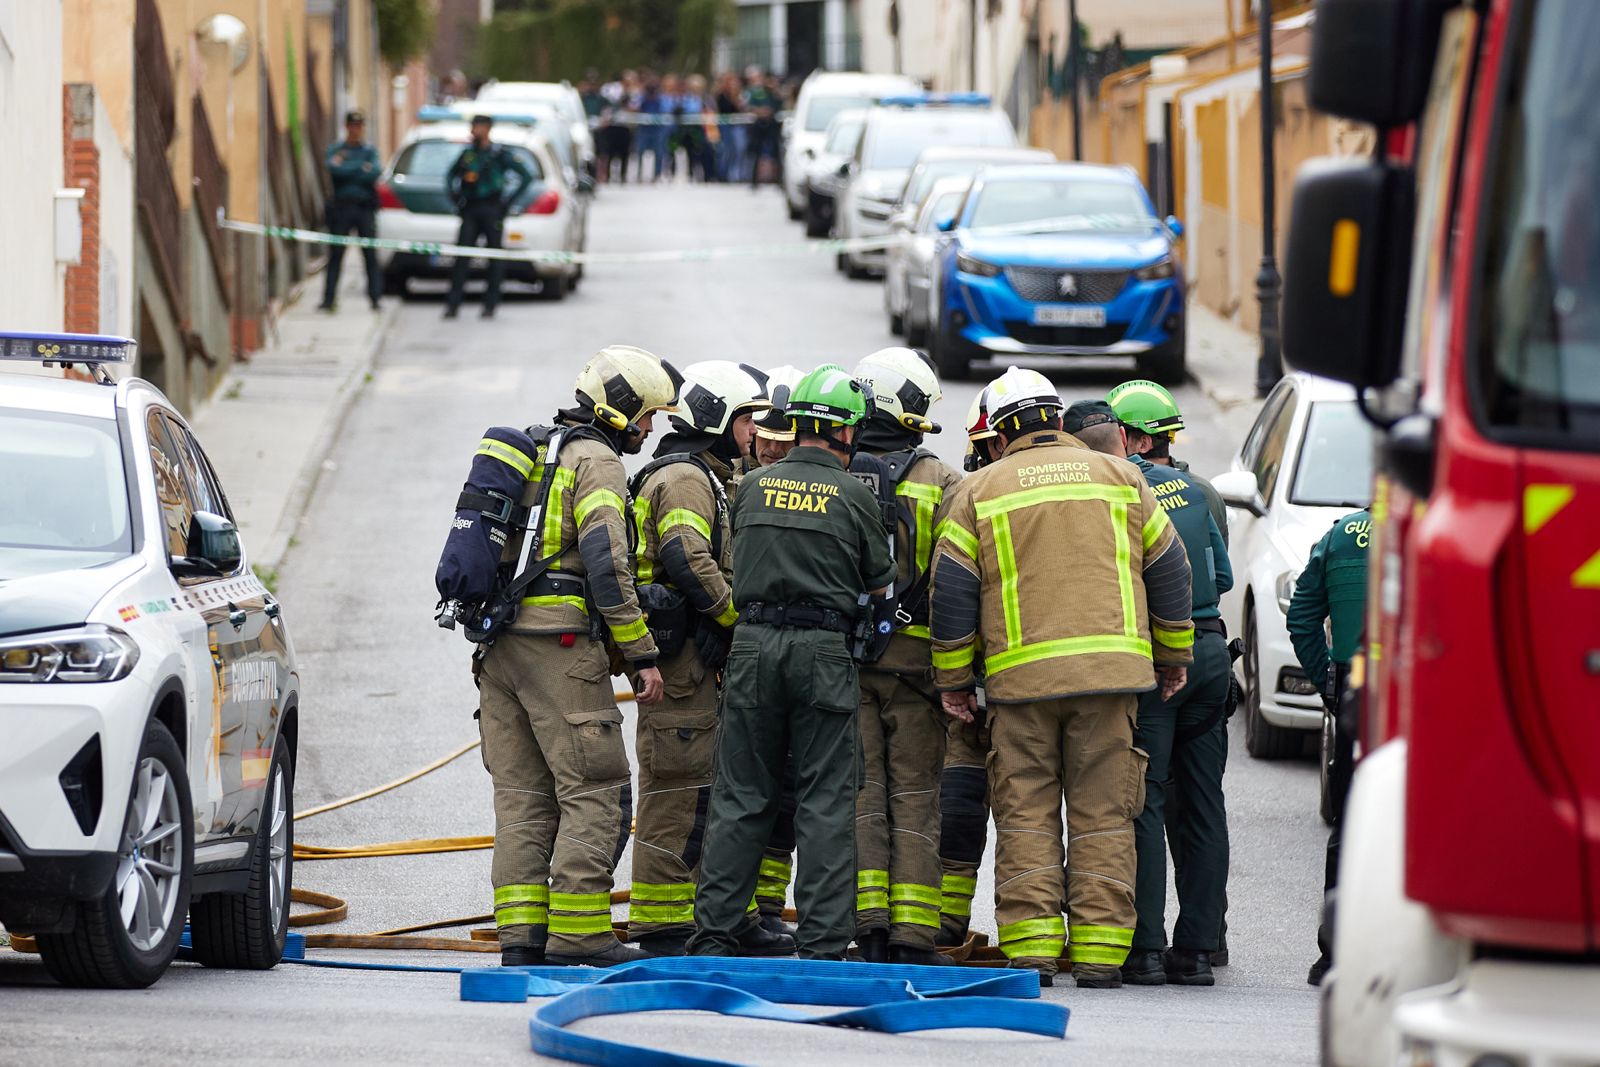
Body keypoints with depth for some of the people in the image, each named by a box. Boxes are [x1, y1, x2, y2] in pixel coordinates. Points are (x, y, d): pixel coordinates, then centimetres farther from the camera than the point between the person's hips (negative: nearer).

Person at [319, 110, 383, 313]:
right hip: (341, 206, 0)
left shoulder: (370, 151, 11)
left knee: (371, 254, -4)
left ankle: (376, 297, -1)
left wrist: (346, 169, -7)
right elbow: (334, 170, -9)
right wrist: (361, 168, -8)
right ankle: (329, 298, 1)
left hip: (365, 207, 0)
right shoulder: (335, 150, 10)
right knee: (335, 254, -1)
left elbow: (374, 173, -7)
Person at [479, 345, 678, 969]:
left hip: (499, 643, 9)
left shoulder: (533, 457, 21)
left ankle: (520, 934, 6)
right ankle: (578, 934, -10)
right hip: (561, 644, -9)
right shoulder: (597, 463, -7)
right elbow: (606, 564, -16)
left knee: (523, 795, 9)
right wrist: (642, 655, -12)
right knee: (596, 791, -6)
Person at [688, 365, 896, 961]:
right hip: (823, 650, -3)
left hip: (752, 643, 3)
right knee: (826, 800, 1)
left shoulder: (752, 487, 8)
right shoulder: (854, 496, -1)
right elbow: (880, 583, 8)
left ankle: (714, 934, 6)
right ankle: (822, 942, -2)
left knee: (740, 798, 8)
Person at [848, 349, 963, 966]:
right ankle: (912, 934, -1)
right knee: (914, 798, 3)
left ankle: (869, 924, -3)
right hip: (913, 656, -1)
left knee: (859, 795, 4)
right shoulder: (939, 482, -4)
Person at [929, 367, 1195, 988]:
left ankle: (1030, 949, -2)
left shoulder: (980, 492, 5)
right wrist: (1173, 657, 23)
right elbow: (1168, 572, 13)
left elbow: (952, 593, 3)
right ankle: (1100, 954, 0)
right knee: (1104, 815, 3)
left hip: (1020, 675, -1)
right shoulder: (1118, 478, 10)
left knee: (1026, 815, 5)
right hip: (1111, 669, 1)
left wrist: (953, 679, 12)